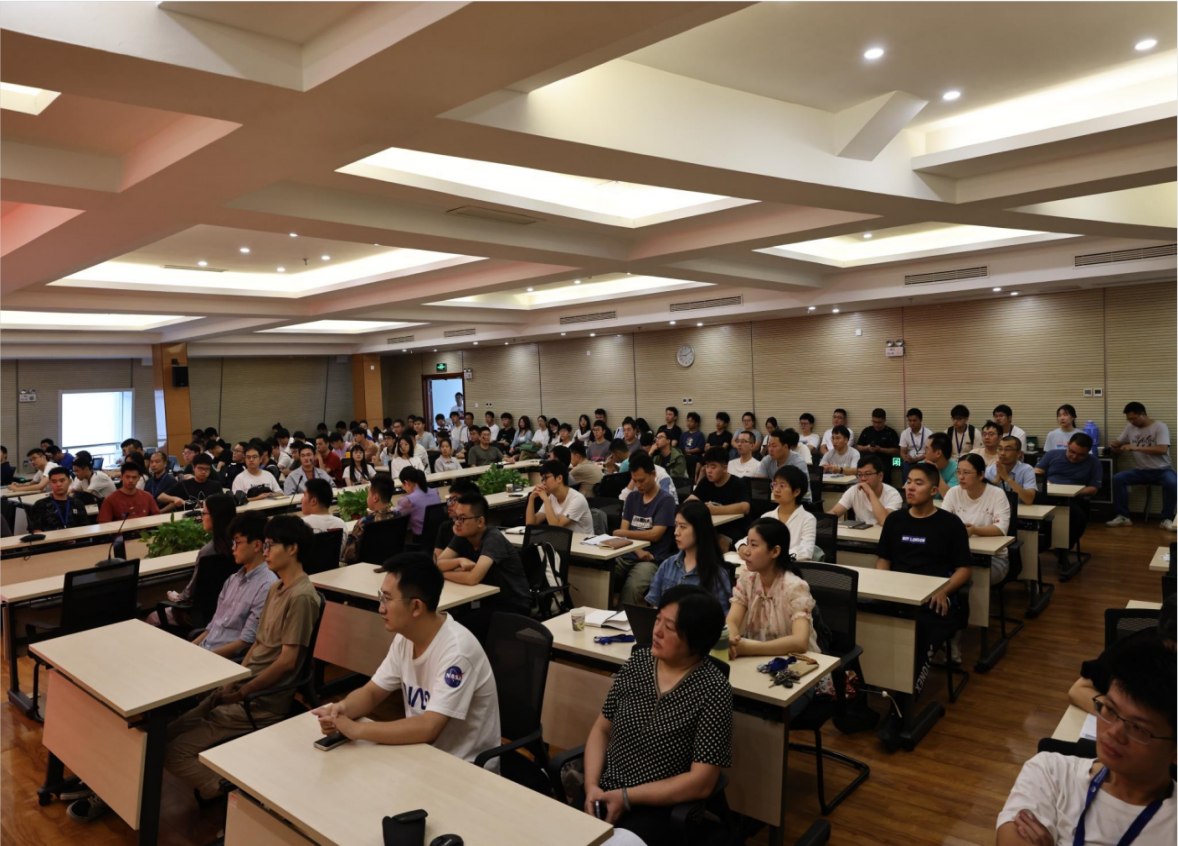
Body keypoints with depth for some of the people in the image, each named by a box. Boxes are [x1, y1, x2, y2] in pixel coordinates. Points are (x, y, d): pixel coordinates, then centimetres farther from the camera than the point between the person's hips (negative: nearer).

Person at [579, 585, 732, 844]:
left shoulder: (713, 689, -13)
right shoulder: (638, 660, 1)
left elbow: (701, 783, -13)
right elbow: (602, 729, 8)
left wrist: (627, 797, -15)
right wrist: (591, 786, -8)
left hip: (661, 808, -4)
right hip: (604, 793, 4)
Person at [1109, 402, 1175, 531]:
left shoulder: (1160, 427, -9)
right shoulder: (1130, 428, 6)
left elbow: (1162, 450, -23)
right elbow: (1117, 443, 17)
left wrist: (1136, 448, -27)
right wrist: (1115, 447, -8)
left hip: (1162, 470, -4)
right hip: (1142, 471, 4)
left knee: (1171, 482, -37)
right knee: (1117, 478, -20)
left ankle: (1167, 519, -19)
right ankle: (1123, 516, -12)